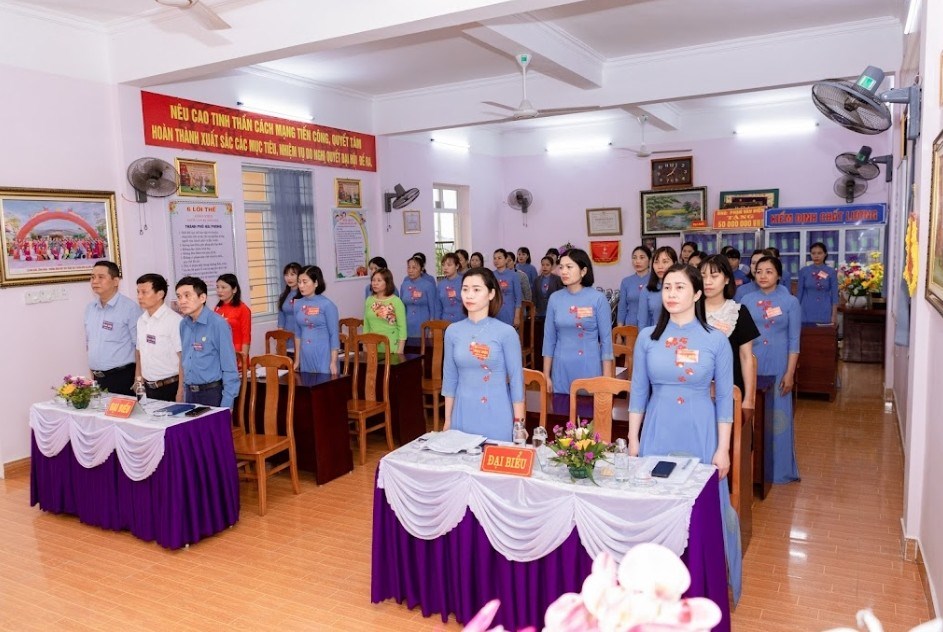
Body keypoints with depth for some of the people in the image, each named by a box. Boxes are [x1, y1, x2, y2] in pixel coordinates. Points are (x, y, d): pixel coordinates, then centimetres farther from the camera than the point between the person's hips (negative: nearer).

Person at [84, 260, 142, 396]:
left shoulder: (130, 308, -11)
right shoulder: (90, 308, 11)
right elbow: (89, 343, 19)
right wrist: (92, 373, 15)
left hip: (122, 378, -6)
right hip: (97, 379, 6)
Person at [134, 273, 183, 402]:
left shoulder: (174, 320, -15)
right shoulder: (141, 320, 8)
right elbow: (139, 352, 19)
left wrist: (181, 392, -18)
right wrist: (139, 378, 17)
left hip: (170, 388, -6)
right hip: (148, 388, 7)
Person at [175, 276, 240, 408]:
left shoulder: (218, 324, -14)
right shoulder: (183, 324, 5)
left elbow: (229, 368, -14)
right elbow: (185, 362, 15)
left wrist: (226, 405, -15)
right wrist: (185, 393, 14)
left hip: (213, 393, -6)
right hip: (190, 393, 6)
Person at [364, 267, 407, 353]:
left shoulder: (396, 301, -8)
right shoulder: (369, 300, 6)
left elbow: (402, 327, -9)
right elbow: (366, 326, 12)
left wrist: (400, 350, -13)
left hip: (391, 348, -4)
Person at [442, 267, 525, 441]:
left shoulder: (506, 332, -8)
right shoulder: (452, 331, 1)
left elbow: (516, 380, -5)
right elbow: (449, 379, 7)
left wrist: (519, 424, -6)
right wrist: (448, 420, 9)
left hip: (497, 418, -2)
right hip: (463, 416, 3)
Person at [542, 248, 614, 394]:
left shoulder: (598, 298, -6)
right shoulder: (555, 299, 2)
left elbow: (606, 340, -4)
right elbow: (549, 339, 7)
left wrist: (607, 379, -5)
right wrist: (546, 376, 6)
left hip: (589, 369, -2)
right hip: (561, 369, 3)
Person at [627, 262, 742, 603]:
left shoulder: (716, 340, -5)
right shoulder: (647, 337, -1)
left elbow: (725, 399, -1)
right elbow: (638, 392, 5)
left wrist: (723, 449, -4)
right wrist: (633, 439, 4)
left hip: (700, 433, -1)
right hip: (657, 431, 2)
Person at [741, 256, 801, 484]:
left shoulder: (790, 302, -2)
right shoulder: (747, 300, 4)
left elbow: (794, 341, -2)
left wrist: (790, 373, -8)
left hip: (778, 365, -2)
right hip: (751, 364, 2)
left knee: (777, 415, 4)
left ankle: (779, 468, 17)